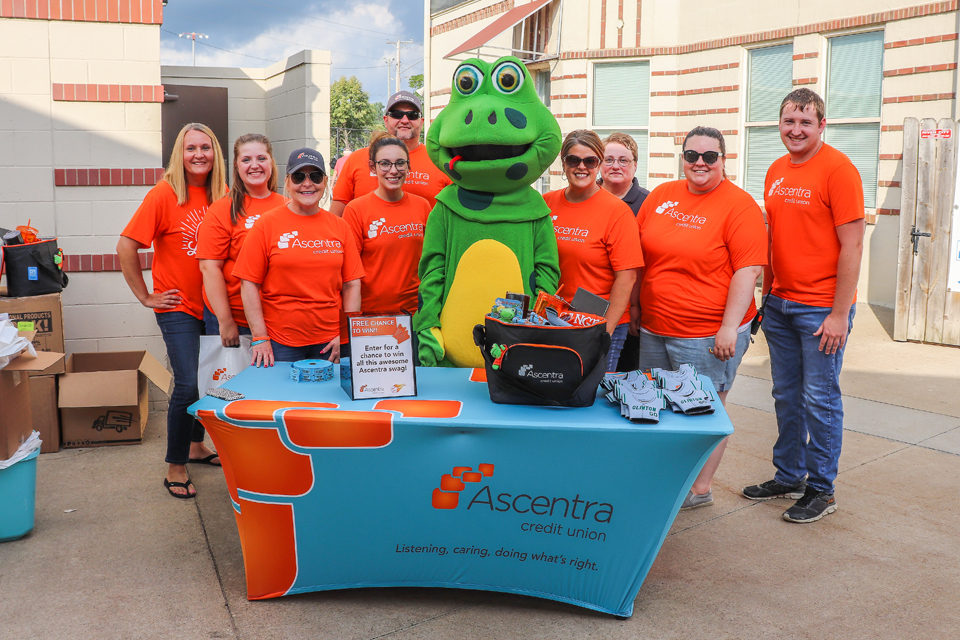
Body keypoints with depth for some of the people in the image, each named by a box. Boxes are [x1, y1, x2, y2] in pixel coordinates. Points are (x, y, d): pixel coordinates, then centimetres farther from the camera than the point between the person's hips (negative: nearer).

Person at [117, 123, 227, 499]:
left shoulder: (220, 196, 2)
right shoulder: (164, 194, -11)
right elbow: (126, 247, -10)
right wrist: (145, 296, -9)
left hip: (212, 306, 5)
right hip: (178, 307, -5)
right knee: (187, 384, -9)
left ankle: (195, 446, 35)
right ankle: (175, 468, 5)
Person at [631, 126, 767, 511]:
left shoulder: (740, 205, -9)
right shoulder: (661, 196, 8)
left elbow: (748, 270, -14)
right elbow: (638, 256, 15)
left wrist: (729, 327, -18)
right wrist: (634, 304, 13)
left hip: (708, 336, -6)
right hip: (653, 328, 6)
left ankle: (700, 488, 20)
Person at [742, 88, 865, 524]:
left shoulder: (837, 169, -11)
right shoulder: (776, 172, 11)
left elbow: (852, 246, -14)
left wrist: (840, 314, -16)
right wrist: (767, 293, 14)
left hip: (822, 308, -6)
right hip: (779, 304, 7)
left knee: (820, 398, 1)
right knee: (786, 395, 14)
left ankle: (821, 490, 15)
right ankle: (788, 477, 28)